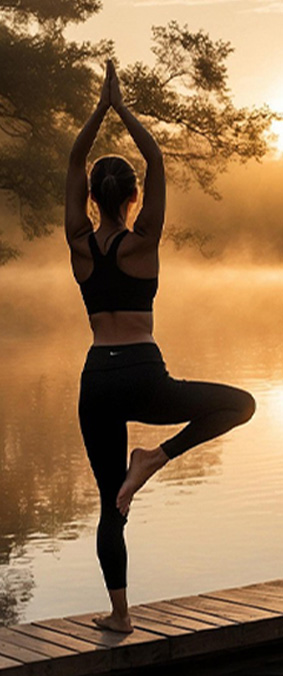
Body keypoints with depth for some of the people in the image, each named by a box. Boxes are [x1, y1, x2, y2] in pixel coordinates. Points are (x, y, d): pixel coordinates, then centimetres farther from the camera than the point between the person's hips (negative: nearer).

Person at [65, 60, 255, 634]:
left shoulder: (80, 244, 2)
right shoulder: (142, 242, -6)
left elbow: (74, 163, 7)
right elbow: (156, 161, -1)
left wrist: (101, 107, 5)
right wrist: (120, 108, 1)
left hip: (97, 380, 4)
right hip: (143, 377, -4)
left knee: (110, 503, 11)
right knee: (240, 404, 15)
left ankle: (118, 612, 11)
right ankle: (156, 458, -2)